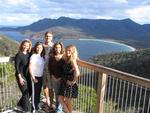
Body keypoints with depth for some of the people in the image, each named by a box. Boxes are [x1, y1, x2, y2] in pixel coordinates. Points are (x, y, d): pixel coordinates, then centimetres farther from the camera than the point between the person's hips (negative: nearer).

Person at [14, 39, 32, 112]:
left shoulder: (28, 54, 5)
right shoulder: (18, 55, -11)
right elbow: (16, 67, -13)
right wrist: (20, 78, -17)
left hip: (27, 75, 6)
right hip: (21, 76, -6)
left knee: (30, 91, 11)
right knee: (26, 93, 0)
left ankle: (20, 105, 33)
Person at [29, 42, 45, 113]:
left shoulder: (42, 56, 6)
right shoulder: (33, 56, -12)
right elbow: (30, 67, -15)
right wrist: (33, 77, -17)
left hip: (41, 77, 6)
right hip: (35, 76, -6)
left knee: (39, 92, 15)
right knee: (34, 92, 3)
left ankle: (37, 106, 31)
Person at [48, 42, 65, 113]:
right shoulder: (51, 57, 2)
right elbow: (49, 67, 8)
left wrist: (62, 77, -12)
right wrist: (52, 75, -1)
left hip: (62, 78, -3)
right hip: (54, 78, 3)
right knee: (56, 93, 14)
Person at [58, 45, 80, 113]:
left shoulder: (72, 60, -18)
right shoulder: (66, 59, 6)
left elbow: (77, 73, -28)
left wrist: (73, 81, -17)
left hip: (70, 84, -8)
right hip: (64, 82, 8)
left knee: (68, 102, 8)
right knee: (60, 99, 12)